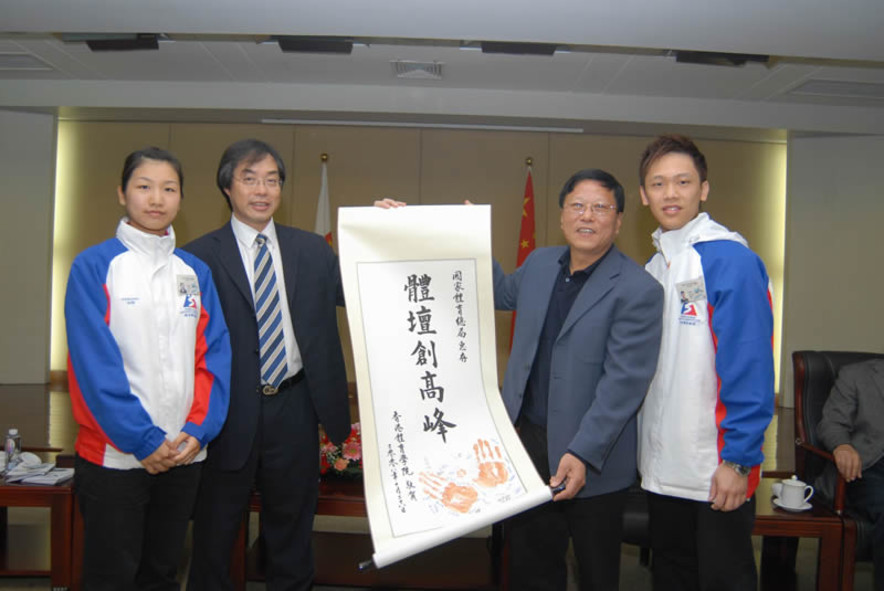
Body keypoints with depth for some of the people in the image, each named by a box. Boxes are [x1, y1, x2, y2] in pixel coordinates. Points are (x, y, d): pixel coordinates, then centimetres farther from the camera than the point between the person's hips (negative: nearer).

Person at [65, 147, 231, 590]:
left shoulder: (196, 271, 7)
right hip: (114, 453, -3)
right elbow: (95, 362, -11)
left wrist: (198, 431, -10)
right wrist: (143, 439, -16)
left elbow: (214, 354, 2)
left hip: (183, 452, 4)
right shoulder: (94, 266, -5)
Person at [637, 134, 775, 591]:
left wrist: (738, 459, -19)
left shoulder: (730, 259, -14)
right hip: (662, 467, 7)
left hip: (719, 469, -7)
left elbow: (750, 365, -18)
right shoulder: (653, 267, 9)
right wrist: (647, 446, 11)